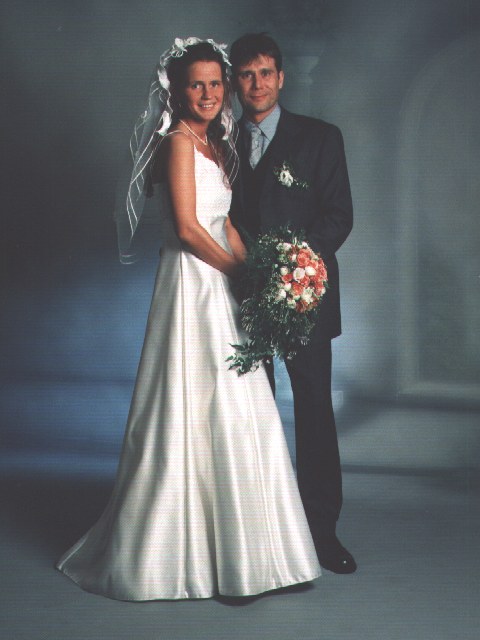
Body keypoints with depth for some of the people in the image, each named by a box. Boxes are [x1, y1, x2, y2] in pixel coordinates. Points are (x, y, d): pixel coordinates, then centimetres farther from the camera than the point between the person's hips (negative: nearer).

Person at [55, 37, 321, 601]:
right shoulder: (178, 142, -11)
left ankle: (234, 547, 26)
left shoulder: (214, 145, 16)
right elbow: (188, 228, -17)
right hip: (193, 285, -9)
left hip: (220, 287, 9)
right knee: (194, 415, -2)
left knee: (232, 416, 12)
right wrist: (243, 275, -10)